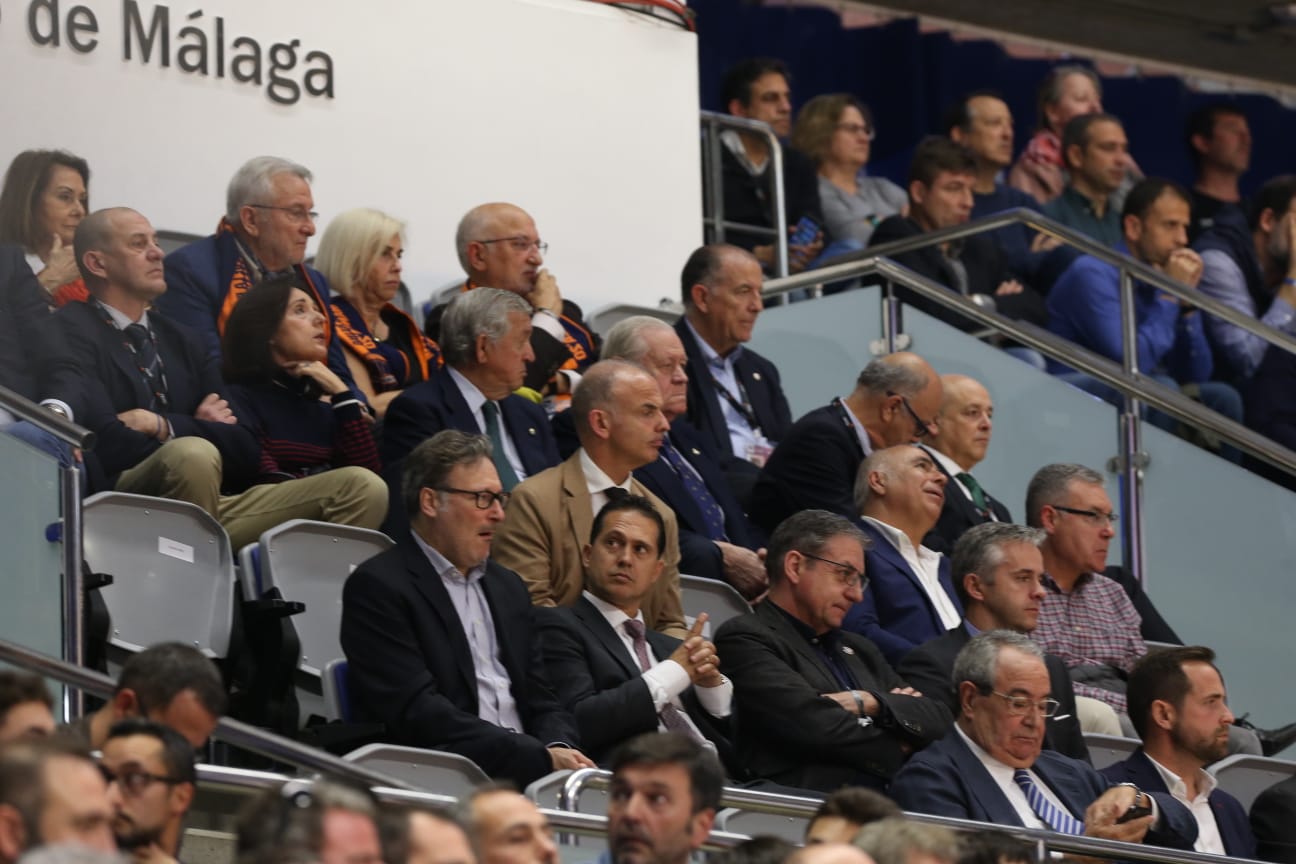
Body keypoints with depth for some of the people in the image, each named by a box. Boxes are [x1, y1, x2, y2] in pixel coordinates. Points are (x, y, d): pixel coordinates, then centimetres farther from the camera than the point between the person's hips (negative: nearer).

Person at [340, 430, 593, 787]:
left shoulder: (507, 586, 23)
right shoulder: (378, 586, -2)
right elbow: (418, 713, -12)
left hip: (526, 773, 7)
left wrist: (559, 750, -5)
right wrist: (541, 757, -17)